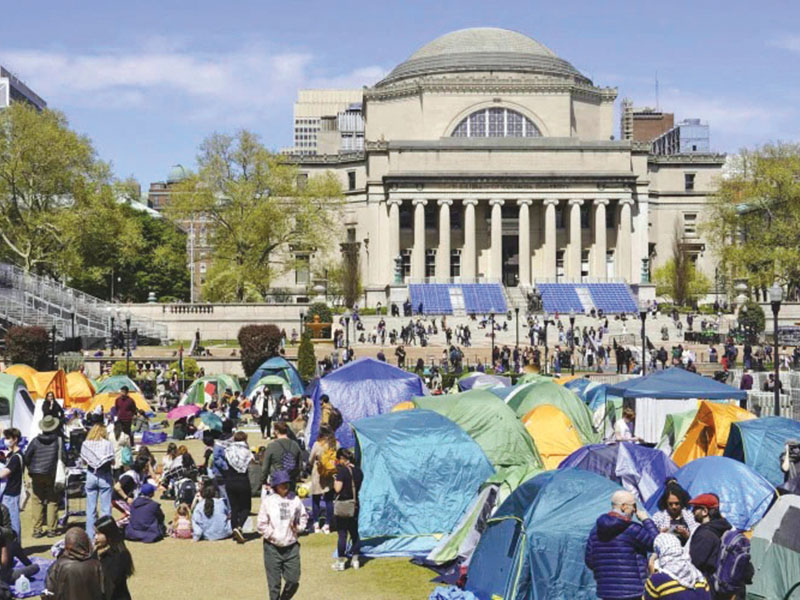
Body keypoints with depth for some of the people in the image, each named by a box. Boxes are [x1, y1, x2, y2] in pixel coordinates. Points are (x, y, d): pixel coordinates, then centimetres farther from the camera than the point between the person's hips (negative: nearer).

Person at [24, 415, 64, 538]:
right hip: (52, 475, -1)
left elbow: (26, 457, -2)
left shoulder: (35, 441, -2)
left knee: (37, 501, 6)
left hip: (37, 475, 1)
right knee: (53, 501, 6)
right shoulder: (58, 440, -5)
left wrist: (30, 469, 12)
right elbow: (63, 457, -3)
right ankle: (52, 529, 4)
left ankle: (37, 529, 5)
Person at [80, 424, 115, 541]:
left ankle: (90, 535, 13)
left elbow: (84, 461, 6)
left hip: (91, 475, 2)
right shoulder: (108, 444, -8)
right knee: (105, 508, 3)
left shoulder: (86, 444, -2)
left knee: (90, 508, 9)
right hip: (105, 476, -2)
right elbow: (112, 462, -4)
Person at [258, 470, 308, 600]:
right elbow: (262, 525, -3)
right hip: (273, 547, -3)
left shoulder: (295, 500, 3)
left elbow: (303, 517, 17)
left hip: (291, 546, 3)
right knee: (274, 583, 3)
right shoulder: (268, 501, -5)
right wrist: (273, 535, -12)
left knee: (293, 580, 4)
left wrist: (299, 527, -1)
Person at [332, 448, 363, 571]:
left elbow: (337, 488, -18)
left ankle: (340, 561, 5)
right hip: (355, 505, 6)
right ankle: (355, 559, 20)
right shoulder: (358, 471, 6)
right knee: (354, 532, 14)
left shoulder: (342, 470, -15)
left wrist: (335, 480, -2)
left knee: (342, 533, 0)